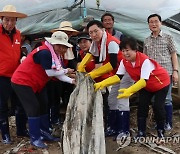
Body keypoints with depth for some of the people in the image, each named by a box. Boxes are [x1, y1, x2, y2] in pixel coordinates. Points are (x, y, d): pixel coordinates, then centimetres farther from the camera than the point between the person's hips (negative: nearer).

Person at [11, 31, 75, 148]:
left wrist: (71, 80, -11)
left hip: (36, 84, 10)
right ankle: (35, 138, 3)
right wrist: (65, 71, -12)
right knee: (34, 108, -9)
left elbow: (57, 74, 0)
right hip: (22, 82, -10)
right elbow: (50, 73, -25)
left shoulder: (55, 55, 5)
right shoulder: (45, 52, -26)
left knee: (44, 106, 11)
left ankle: (45, 133, 23)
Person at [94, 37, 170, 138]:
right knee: (142, 107, -2)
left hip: (161, 83, -6)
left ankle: (161, 131, 12)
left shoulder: (145, 60, -37)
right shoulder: (124, 61, -17)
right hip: (146, 86, 6)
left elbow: (144, 80, -45)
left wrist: (129, 91, -60)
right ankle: (141, 133, 6)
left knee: (158, 107, -9)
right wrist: (102, 83, -35)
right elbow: (118, 76, -20)